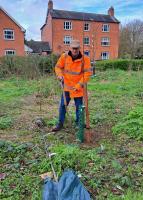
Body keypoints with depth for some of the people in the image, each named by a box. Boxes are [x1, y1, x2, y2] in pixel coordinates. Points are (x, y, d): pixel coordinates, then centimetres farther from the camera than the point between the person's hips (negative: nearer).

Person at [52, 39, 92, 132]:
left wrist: (79, 85, -16)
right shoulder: (64, 56, -6)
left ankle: (79, 123, 29)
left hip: (78, 88, -2)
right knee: (63, 105, 7)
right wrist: (60, 75, -14)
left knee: (79, 106, 9)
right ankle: (60, 123, 22)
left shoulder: (85, 59, -12)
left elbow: (88, 73, -12)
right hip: (66, 86, 2)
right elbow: (58, 67, 6)